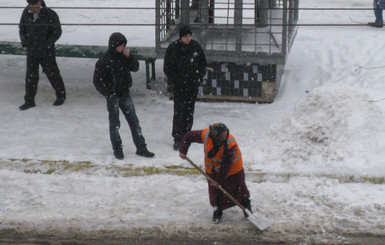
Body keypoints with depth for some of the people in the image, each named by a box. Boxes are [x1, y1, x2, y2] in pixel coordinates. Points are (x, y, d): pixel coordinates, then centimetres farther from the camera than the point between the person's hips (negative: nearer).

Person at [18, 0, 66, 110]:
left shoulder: (50, 14, -14)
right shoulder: (26, 13, -1)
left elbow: (57, 31, -8)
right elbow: (21, 28, 12)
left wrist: (47, 43, -17)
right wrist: (24, 40, -3)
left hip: (46, 52, -4)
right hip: (31, 51, 4)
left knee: (52, 74, 8)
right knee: (30, 76, 6)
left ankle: (61, 96, 28)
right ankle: (29, 100, 15)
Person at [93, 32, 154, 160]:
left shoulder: (124, 56, 4)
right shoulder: (104, 61, -12)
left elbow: (135, 68, 7)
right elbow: (97, 80, -9)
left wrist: (129, 57, -9)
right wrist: (108, 93, -11)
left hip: (125, 94, 5)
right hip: (113, 96, -5)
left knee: (134, 121, 6)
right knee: (114, 123, 5)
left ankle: (141, 148, 11)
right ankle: (117, 149, 18)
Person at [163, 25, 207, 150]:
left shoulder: (196, 46, 2)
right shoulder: (173, 48, -9)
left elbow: (203, 64, 13)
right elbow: (167, 68, -4)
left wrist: (199, 77, 0)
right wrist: (175, 81, -11)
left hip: (193, 85, 4)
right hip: (179, 86, -4)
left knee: (190, 111, 10)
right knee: (179, 111, -8)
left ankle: (186, 135, 23)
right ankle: (178, 139, -4)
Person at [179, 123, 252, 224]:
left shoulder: (231, 144, -36)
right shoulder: (206, 135, -27)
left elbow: (226, 165, -30)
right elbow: (189, 136, -10)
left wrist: (219, 179, -24)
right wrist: (183, 151, -9)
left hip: (232, 169, -3)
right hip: (213, 169, 3)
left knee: (240, 188, 9)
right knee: (215, 190, 3)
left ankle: (246, 206, 35)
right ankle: (217, 210, 23)